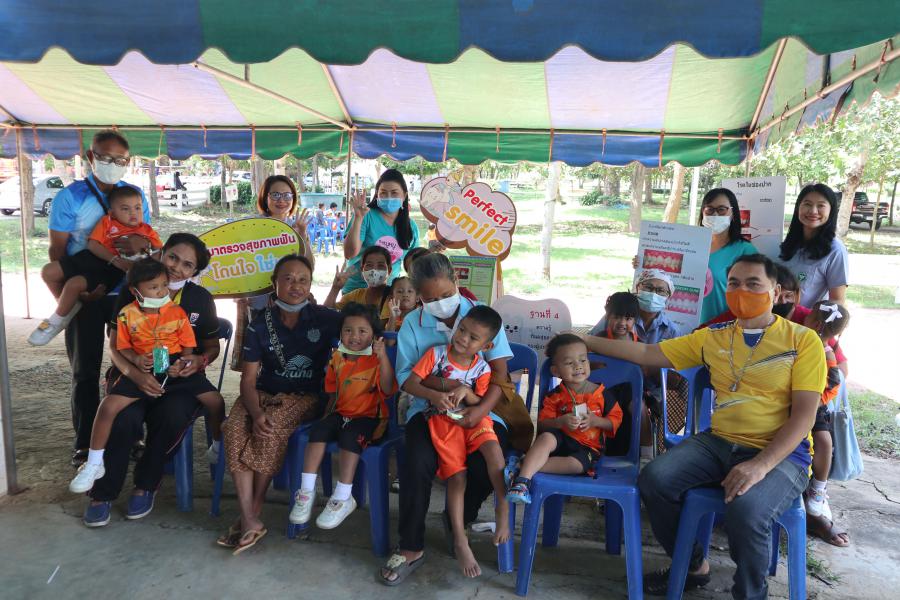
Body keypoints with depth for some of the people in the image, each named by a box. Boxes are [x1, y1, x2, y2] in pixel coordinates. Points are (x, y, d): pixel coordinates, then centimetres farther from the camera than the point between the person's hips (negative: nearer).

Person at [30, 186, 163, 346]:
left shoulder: (147, 230, 8)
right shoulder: (107, 222, 9)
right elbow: (93, 244, -2)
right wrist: (115, 260, -16)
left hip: (113, 271, -4)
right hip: (93, 259, 5)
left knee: (74, 284, -25)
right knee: (48, 271, -4)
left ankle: (57, 321, -1)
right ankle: (67, 306, 17)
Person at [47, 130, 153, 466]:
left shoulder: (136, 194, 5)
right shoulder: (70, 196, -4)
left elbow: (149, 240, 4)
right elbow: (56, 251, -6)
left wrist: (139, 243, -20)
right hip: (85, 296, -3)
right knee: (85, 371, 6)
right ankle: (84, 443, 17)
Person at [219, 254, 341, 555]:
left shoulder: (325, 319, -3)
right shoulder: (260, 324, 2)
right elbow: (248, 378, -2)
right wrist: (256, 413, -22)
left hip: (305, 396, -2)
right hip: (264, 394, 2)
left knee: (274, 427, -33)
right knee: (235, 428, -28)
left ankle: (255, 510, -16)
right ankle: (249, 521, -25)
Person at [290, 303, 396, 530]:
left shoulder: (377, 360, -8)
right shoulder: (338, 358, 9)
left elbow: (387, 389, -25)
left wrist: (383, 357, -32)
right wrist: (329, 412, 12)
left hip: (369, 416, -5)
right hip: (341, 413, 5)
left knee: (350, 436, -32)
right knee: (319, 430, -22)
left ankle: (343, 498, -24)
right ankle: (307, 491, -15)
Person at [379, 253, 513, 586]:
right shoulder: (412, 323, 0)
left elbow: (500, 371, -5)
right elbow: (405, 375, 0)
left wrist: (482, 409, -22)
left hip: (477, 409, 0)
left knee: (488, 466, -25)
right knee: (417, 464, -27)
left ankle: (459, 521, 11)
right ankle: (410, 548, -4)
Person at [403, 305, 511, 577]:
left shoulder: (482, 368, 2)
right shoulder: (436, 353, -4)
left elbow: (480, 404, 1)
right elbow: (408, 383, -9)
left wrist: (466, 391, -19)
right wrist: (435, 395, -25)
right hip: (442, 420, -2)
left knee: (492, 446, -30)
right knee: (457, 475, -13)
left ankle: (503, 507, -16)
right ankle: (460, 542, -3)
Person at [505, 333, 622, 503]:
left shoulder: (602, 393, 2)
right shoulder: (555, 396, 1)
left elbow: (616, 419, 6)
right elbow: (542, 424, -2)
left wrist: (596, 421, -14)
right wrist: (561, 421, -22)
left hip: (589, 446, 0)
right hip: (561, 438, 0)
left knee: (576, 465, -34)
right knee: (546, 438, -35)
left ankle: (525, 466, -29)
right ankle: (522, 480, -42)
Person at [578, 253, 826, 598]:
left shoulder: (802, 340, -2)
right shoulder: (713, 337, 11)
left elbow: (804, 414, -10)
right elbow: (647, 354, 13)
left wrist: (760, 465, -23)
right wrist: (584, 342, 10)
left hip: (781, 453, -4)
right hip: (719, 443, 5)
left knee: (745, 511, -33)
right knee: (654, 479, -18)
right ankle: (693, 566, 9)